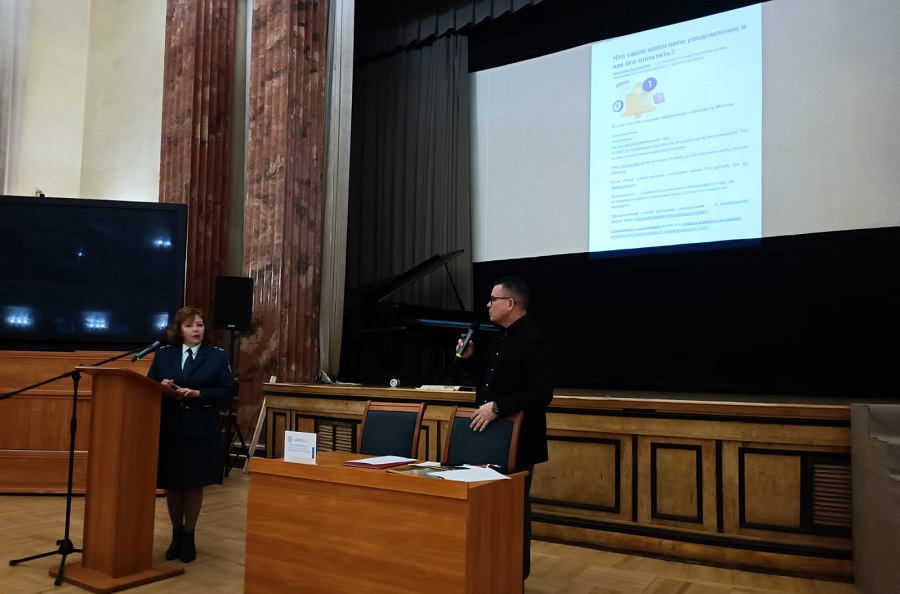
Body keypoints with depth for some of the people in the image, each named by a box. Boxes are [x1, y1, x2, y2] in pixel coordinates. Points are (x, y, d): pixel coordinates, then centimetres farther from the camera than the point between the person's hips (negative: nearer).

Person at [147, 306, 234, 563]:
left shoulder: (218, 356, -1)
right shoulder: (163, 354, 6)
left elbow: (227, 391, -6)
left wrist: (197, 393, -18)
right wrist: (161, 387, -16)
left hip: (201, 431, -2)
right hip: (169, 429, 2)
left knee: (194, 485, 8)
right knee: (171, 485, 10)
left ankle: (189, 537, 24)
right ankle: (176, 534, 29)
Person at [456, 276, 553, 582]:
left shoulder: (535, 340, -18)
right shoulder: (501, 337, 11)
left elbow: (542, 393, -25)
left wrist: (498, 407, -30)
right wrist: (470, 357, 4)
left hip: (517, 438, -9)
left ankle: (516, 573, 20)